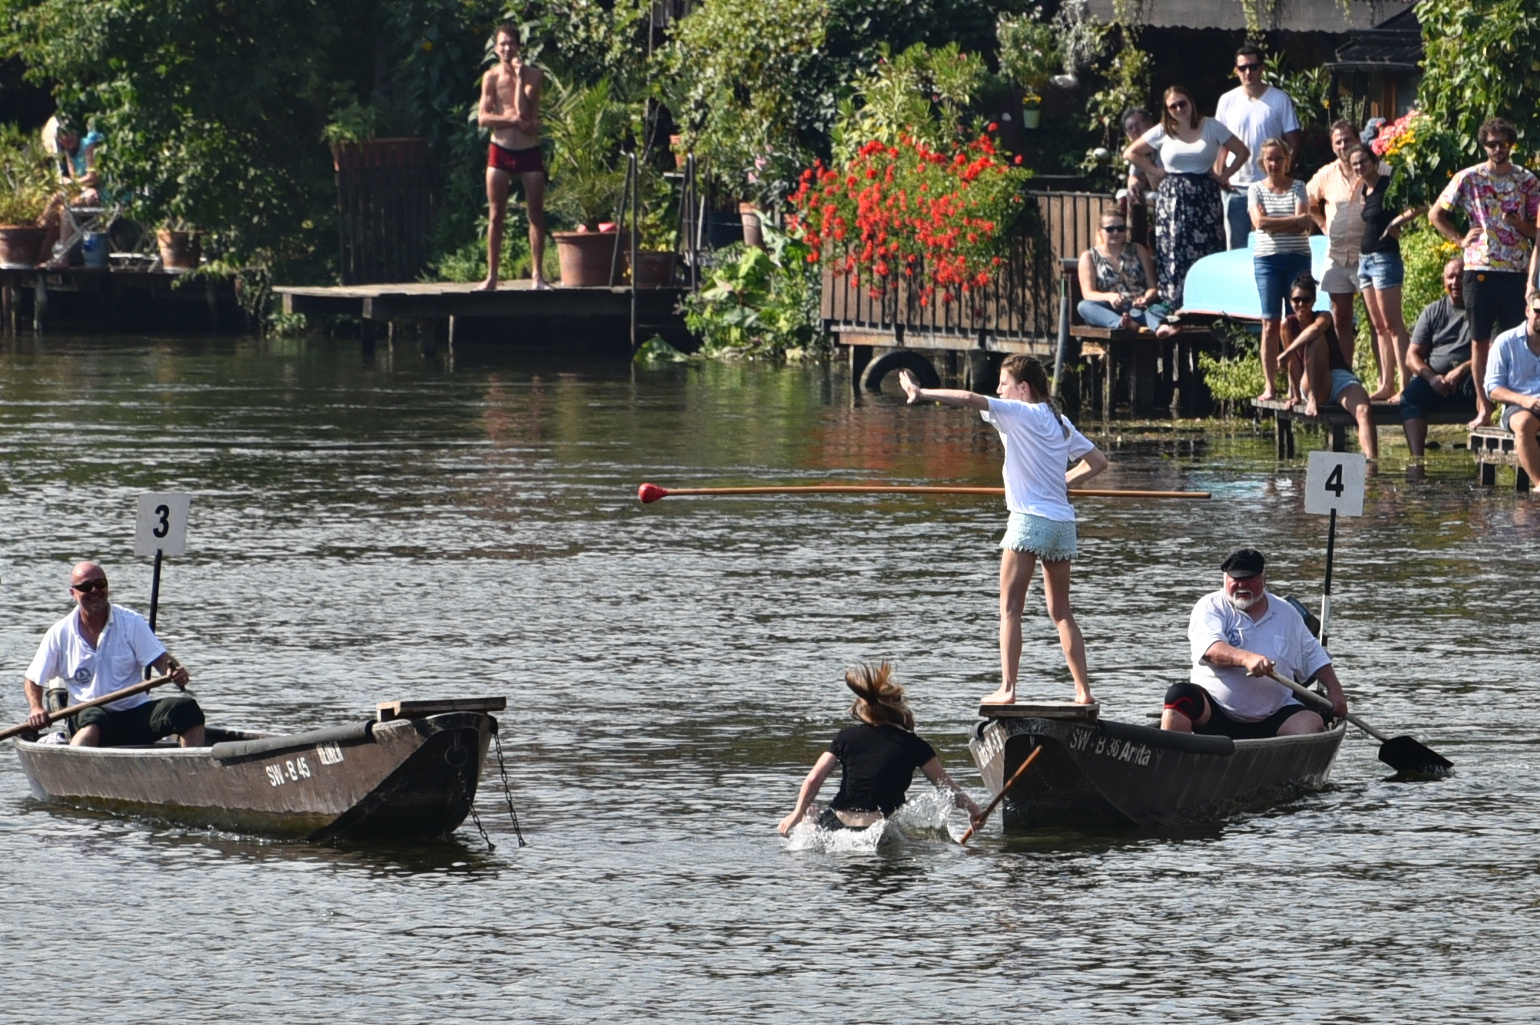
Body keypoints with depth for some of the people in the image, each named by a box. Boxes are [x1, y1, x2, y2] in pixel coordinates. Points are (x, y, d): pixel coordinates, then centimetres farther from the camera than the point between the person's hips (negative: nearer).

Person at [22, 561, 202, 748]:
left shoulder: (131, 622, 3)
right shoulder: (59, 634, 4)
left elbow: (160, 660, -2)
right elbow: (32, 681, 10)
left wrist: (176, 673, -26)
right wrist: (36, 709, -11)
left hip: (137, 713, 2)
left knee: (186, 708, -24)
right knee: (93, 719, -39)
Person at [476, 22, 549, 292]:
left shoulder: (532, 75, -2)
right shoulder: (491, 77, 1)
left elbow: (523, 110, -15)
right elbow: (483, 118, -6)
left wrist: (519, 77, -13)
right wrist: (514, 120, -17)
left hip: (529, 151, 0)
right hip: (500, 150, 0)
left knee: (536, 214, 0)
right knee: (496, 216, 0)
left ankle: (537, 275, 4)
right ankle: (491, 276, 2)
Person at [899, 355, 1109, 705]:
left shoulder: (1021, 414, -5)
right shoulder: (1060, 422, 15)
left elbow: (970, 399, -16)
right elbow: (1098, 461, 21)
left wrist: (922, 393, -10)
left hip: (1030, 519, -7)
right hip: (1063, 522, 7)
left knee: (1010, 609, -4)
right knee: (1061, 612, 13)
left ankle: (1007, 689, -12)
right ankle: (1083, 690, 8)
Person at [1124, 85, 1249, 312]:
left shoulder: (1211, 127, 5)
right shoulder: (1162, 132, 7)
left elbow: (1242, 152, 8)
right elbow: (1130, 153, 13)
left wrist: (1224, 175, 1)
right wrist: (1156, 172, 5)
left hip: (1204, 199, -1)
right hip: (1172, 199, 1)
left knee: (1206, 253, -7)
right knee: (1175, 254, -5)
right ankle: (1174, 309, -5)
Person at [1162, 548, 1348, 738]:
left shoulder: (1286, 614, 14)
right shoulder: (1210, 607, 1)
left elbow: (1313, 656, 23)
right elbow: (1209, 648, -19)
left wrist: (1334, 690, 10)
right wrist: (1246, 658, -36)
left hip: (1272, 717, 3)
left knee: (1313, 724, -22)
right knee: (1180, 696, -31)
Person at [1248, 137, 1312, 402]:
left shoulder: (1298, 187, 7)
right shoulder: (1256, 189, 7)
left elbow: (1303, 226, -5)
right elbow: (1260, 222, -8)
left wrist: (1274, 225, -10)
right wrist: (1295, 221, -8)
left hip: (1298, 258, 0)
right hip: (1267, 259, 0)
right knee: (1270, 323, -2)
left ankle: (1295, 387, -4)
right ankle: (1269, 385, -1)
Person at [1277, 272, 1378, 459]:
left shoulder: (1324, 317, 0)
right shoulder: (1288, 325, 3)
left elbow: (1316, 327, -26)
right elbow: (1293, 363, 1)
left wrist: (1288, 352, -32)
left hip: (1341, 378, 1)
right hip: (1313, 385, -1)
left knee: (1364, 410, -34)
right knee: (1317, 340, -28)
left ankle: (1372, 460, -54)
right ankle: (1312, 400, -33)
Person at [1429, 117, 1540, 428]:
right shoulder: (1469, 178, 3)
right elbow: (1436, 215, 9)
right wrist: (1460, 239, -1)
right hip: (1480, 270, 0)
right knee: (1480, 340, 1)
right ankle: (1483, 408, 6)